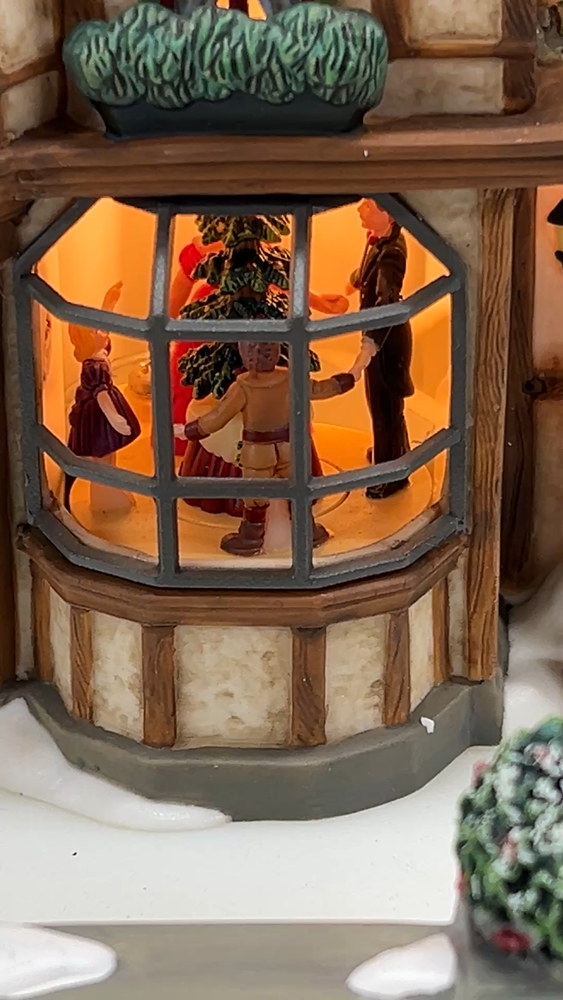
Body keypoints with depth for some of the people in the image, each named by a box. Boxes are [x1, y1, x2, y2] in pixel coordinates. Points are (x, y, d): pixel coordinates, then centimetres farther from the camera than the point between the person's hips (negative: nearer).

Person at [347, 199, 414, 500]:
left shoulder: (391, 252, -30)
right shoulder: (377, 238, -3)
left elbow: (386, 300, -43)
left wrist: (371, 342, -55)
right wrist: (355, 280, 43)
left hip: (386, 337, -9)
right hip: (378, 332, 9)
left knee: (386, 404, 4)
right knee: (378, 399, 26)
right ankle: (386, 451, 46)